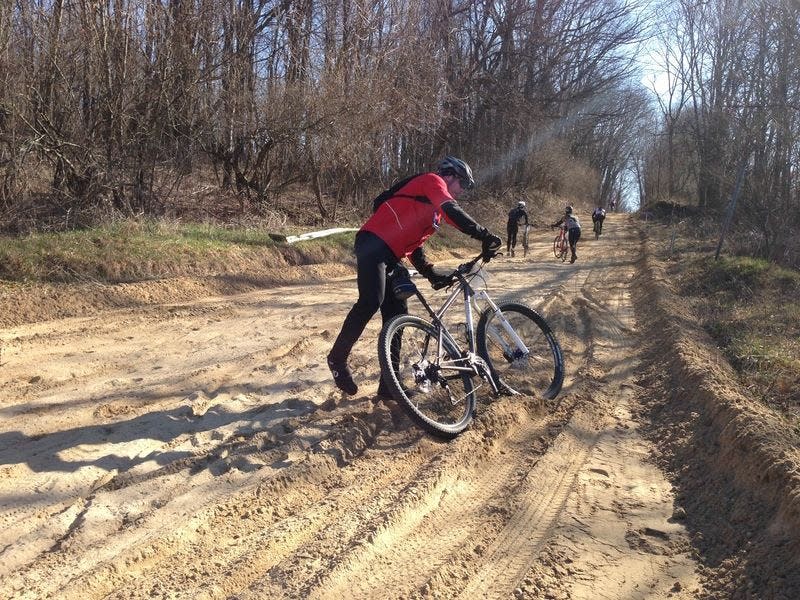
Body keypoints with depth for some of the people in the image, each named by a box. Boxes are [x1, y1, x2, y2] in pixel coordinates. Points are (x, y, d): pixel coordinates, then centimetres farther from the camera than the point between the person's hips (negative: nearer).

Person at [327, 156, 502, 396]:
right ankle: (337, 358, -8)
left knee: (396, 315, 4)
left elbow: (414, 243, 27)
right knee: (371, 302, -26)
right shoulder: (432, 181, 1)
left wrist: (432, 274, 17)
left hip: (390, 257, 10)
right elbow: (452, 211, -18)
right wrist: (484, 235, -22)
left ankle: (389, 385, 7)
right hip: (373, 244, -10)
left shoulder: (433, 211, 29)